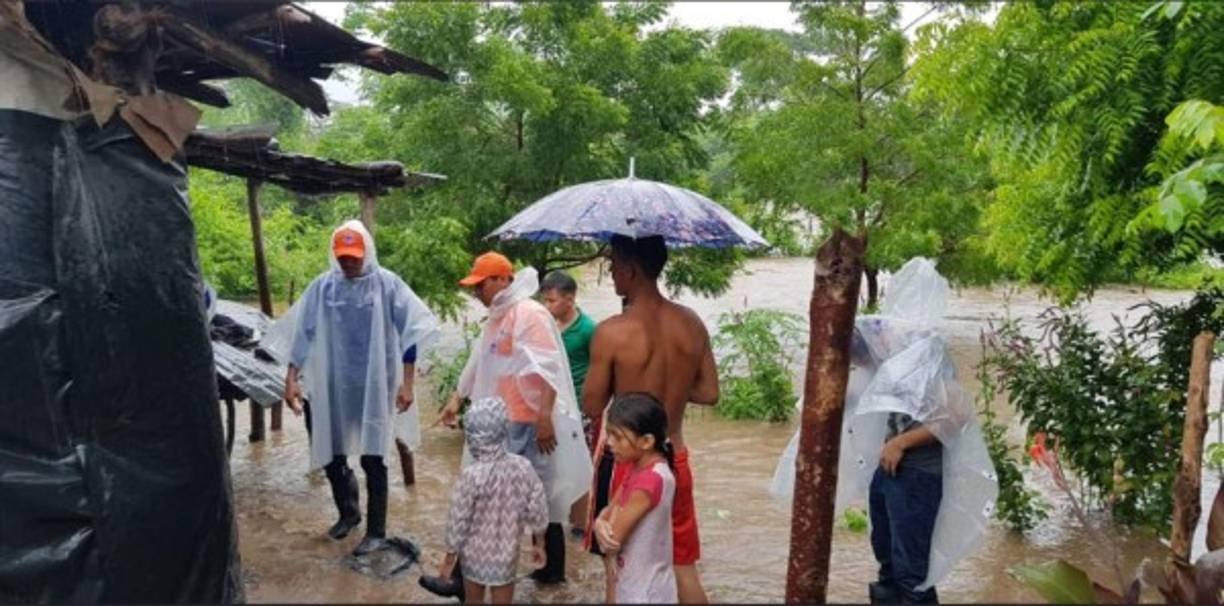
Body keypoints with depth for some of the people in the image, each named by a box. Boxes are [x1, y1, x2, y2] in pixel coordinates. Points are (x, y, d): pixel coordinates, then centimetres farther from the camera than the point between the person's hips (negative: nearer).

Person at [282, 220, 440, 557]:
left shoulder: (387, 284, -6)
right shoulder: (322, 287, 1)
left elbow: (410, 332, -6)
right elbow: (303, 334, 6)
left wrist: (407, 382, -10)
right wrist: (292, 379, 1)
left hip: (374, 386, -3)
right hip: (333, 385, 3)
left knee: (373, 459, 0)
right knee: (330, 454, 11)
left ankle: (376, 531, 14)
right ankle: (348, 512, 36)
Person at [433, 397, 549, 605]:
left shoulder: (471, 476, -23)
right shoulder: (523, 467, -14)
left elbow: (458, 522, -15)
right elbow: (537, 510, -5)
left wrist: (449, 559, -1)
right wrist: (539, 544, 11)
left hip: (476, 557, -2)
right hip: (506, 557, 2)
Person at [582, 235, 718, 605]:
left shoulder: (612, 331, -17)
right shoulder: (693, 323, -2)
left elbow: (593, 406, -10)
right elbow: (709, 393, 4)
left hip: (625, 461, -4)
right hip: (674, 459, 5)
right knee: (684, 566, 16)